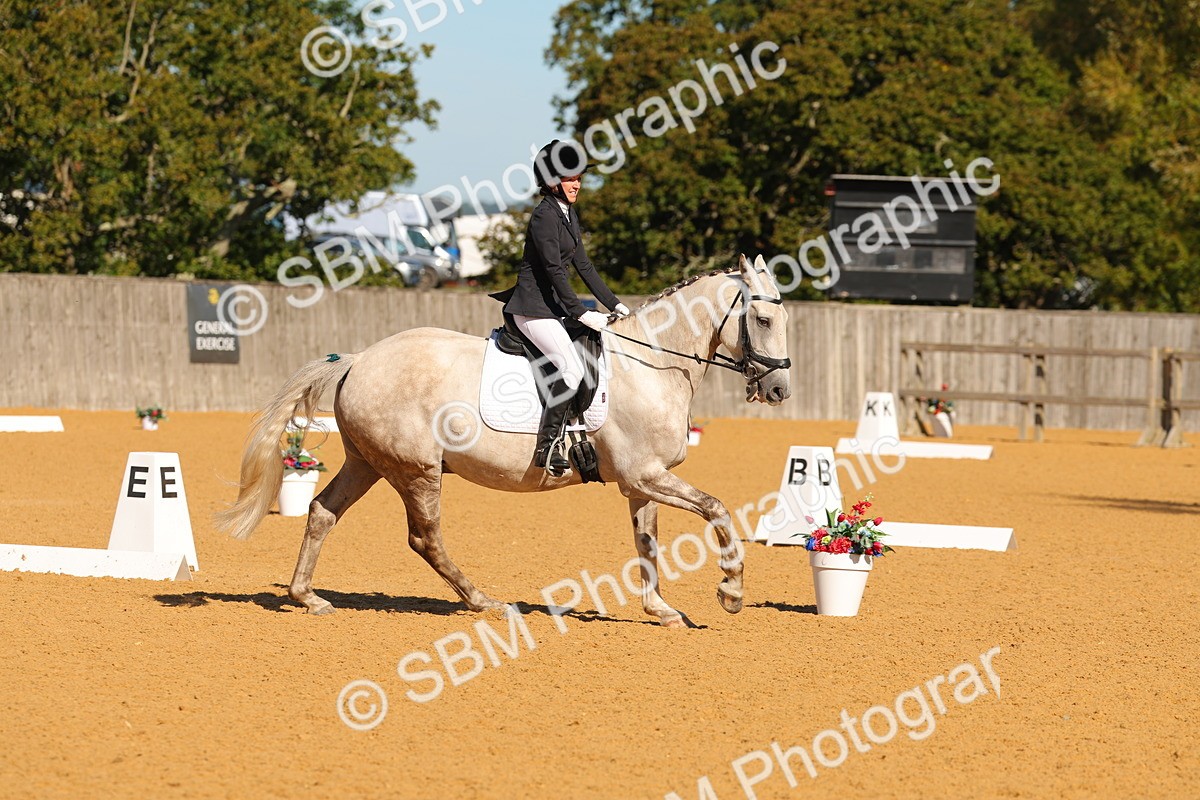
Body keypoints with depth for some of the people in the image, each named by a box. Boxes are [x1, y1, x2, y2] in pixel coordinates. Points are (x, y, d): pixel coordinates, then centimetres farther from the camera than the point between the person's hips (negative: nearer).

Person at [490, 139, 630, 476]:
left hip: (554, 306, 10)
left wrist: (614, 304, 15)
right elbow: (554, 270, -19)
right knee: (572, 368, -24)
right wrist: (582, 313, -21)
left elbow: (583, 265, 20)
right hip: (533, 306, -10)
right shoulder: (545, 215, -14)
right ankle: (547, 446, -24)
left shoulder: (569, 214, 16)